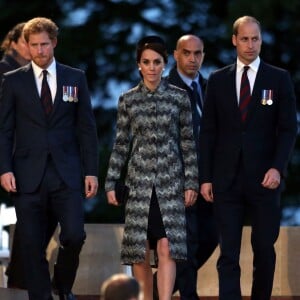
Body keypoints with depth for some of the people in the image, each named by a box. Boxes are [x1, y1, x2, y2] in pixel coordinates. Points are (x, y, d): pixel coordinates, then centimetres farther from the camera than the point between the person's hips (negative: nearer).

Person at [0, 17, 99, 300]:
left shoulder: (76, 78, 8)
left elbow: (87, 127, 8)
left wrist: (91, 171, 2)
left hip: (67, 173, 0)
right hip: (28, 177, 0)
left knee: (74, 236, -9)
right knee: (32, 245, 1)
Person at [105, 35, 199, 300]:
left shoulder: (179, 97, 2)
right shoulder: (128, 100, 5)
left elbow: (188, 142, 4)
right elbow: (121, 144, 8)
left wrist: (191, 183, 0)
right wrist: (110, 183, 4)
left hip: (170, 182, -1)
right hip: (140, 181, 1)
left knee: (167, 248, -10)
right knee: (140, 250, 2)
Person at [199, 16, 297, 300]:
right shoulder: (218, 80, 8)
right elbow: (208, 132, 7)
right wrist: (205, 177, 1)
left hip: (264, 179, -1)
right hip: (227, 180, 1)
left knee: (264, 249, 6)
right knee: (228, 252, -3)